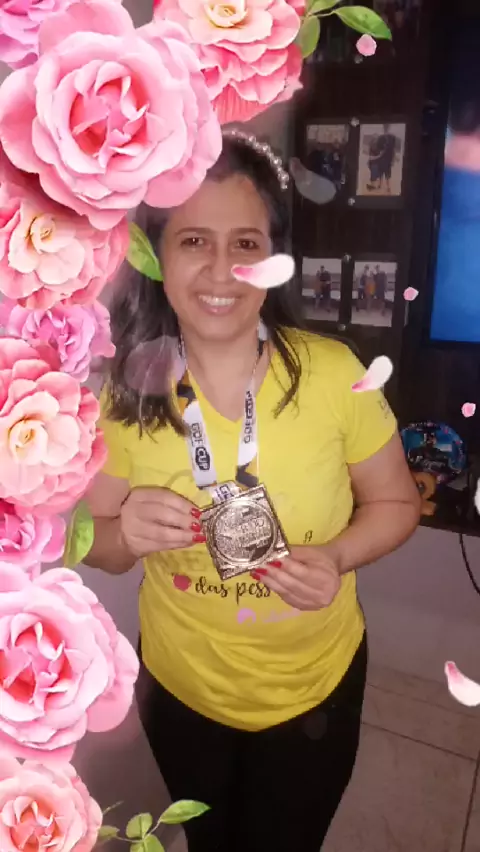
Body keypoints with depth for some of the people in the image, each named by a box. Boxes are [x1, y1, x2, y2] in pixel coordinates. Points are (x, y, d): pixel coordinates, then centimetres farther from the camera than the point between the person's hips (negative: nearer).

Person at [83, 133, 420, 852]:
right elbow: (98, 546, -5)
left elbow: (396, 503, -7)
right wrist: (126, 532, -28)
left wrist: (336, 557, -26)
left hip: (314, 686, -1)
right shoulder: (127, 391, -16)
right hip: (180, 686, 2)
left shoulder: (333, 373, -22)